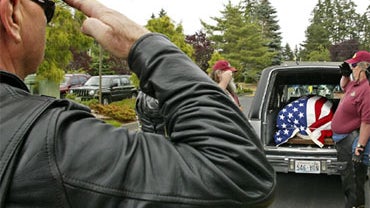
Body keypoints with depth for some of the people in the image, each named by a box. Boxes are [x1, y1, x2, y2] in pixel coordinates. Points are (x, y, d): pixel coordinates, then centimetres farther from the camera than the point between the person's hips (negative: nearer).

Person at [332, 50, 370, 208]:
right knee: (346, 176, 23)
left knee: (353, 181, -2)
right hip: (343, 138, 11)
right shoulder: (355, 84, 7)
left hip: (353, 140, -11)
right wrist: (345, 75, 11)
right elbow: (344, 86, 33)